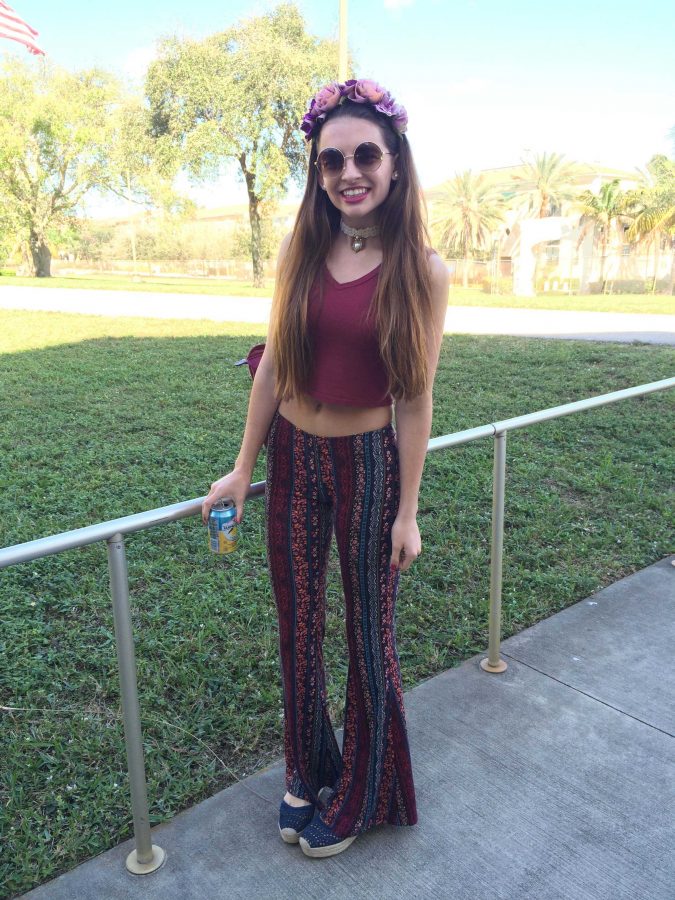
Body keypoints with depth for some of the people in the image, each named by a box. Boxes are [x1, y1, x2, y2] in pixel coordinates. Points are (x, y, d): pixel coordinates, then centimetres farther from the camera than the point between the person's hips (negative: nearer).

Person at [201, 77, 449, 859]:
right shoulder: (301, 250, -1)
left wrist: (406, 512, -7)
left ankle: (360, 798, 37)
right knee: (297, 628, 16)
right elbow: (273, 364, 2)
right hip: (292, 458, 4)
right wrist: (242, 470, 4)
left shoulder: (420, 269, -9)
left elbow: (415, 399, -8)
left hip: (368, 464, -3)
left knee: (369, 634, 12)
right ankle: (307, 775, 42)